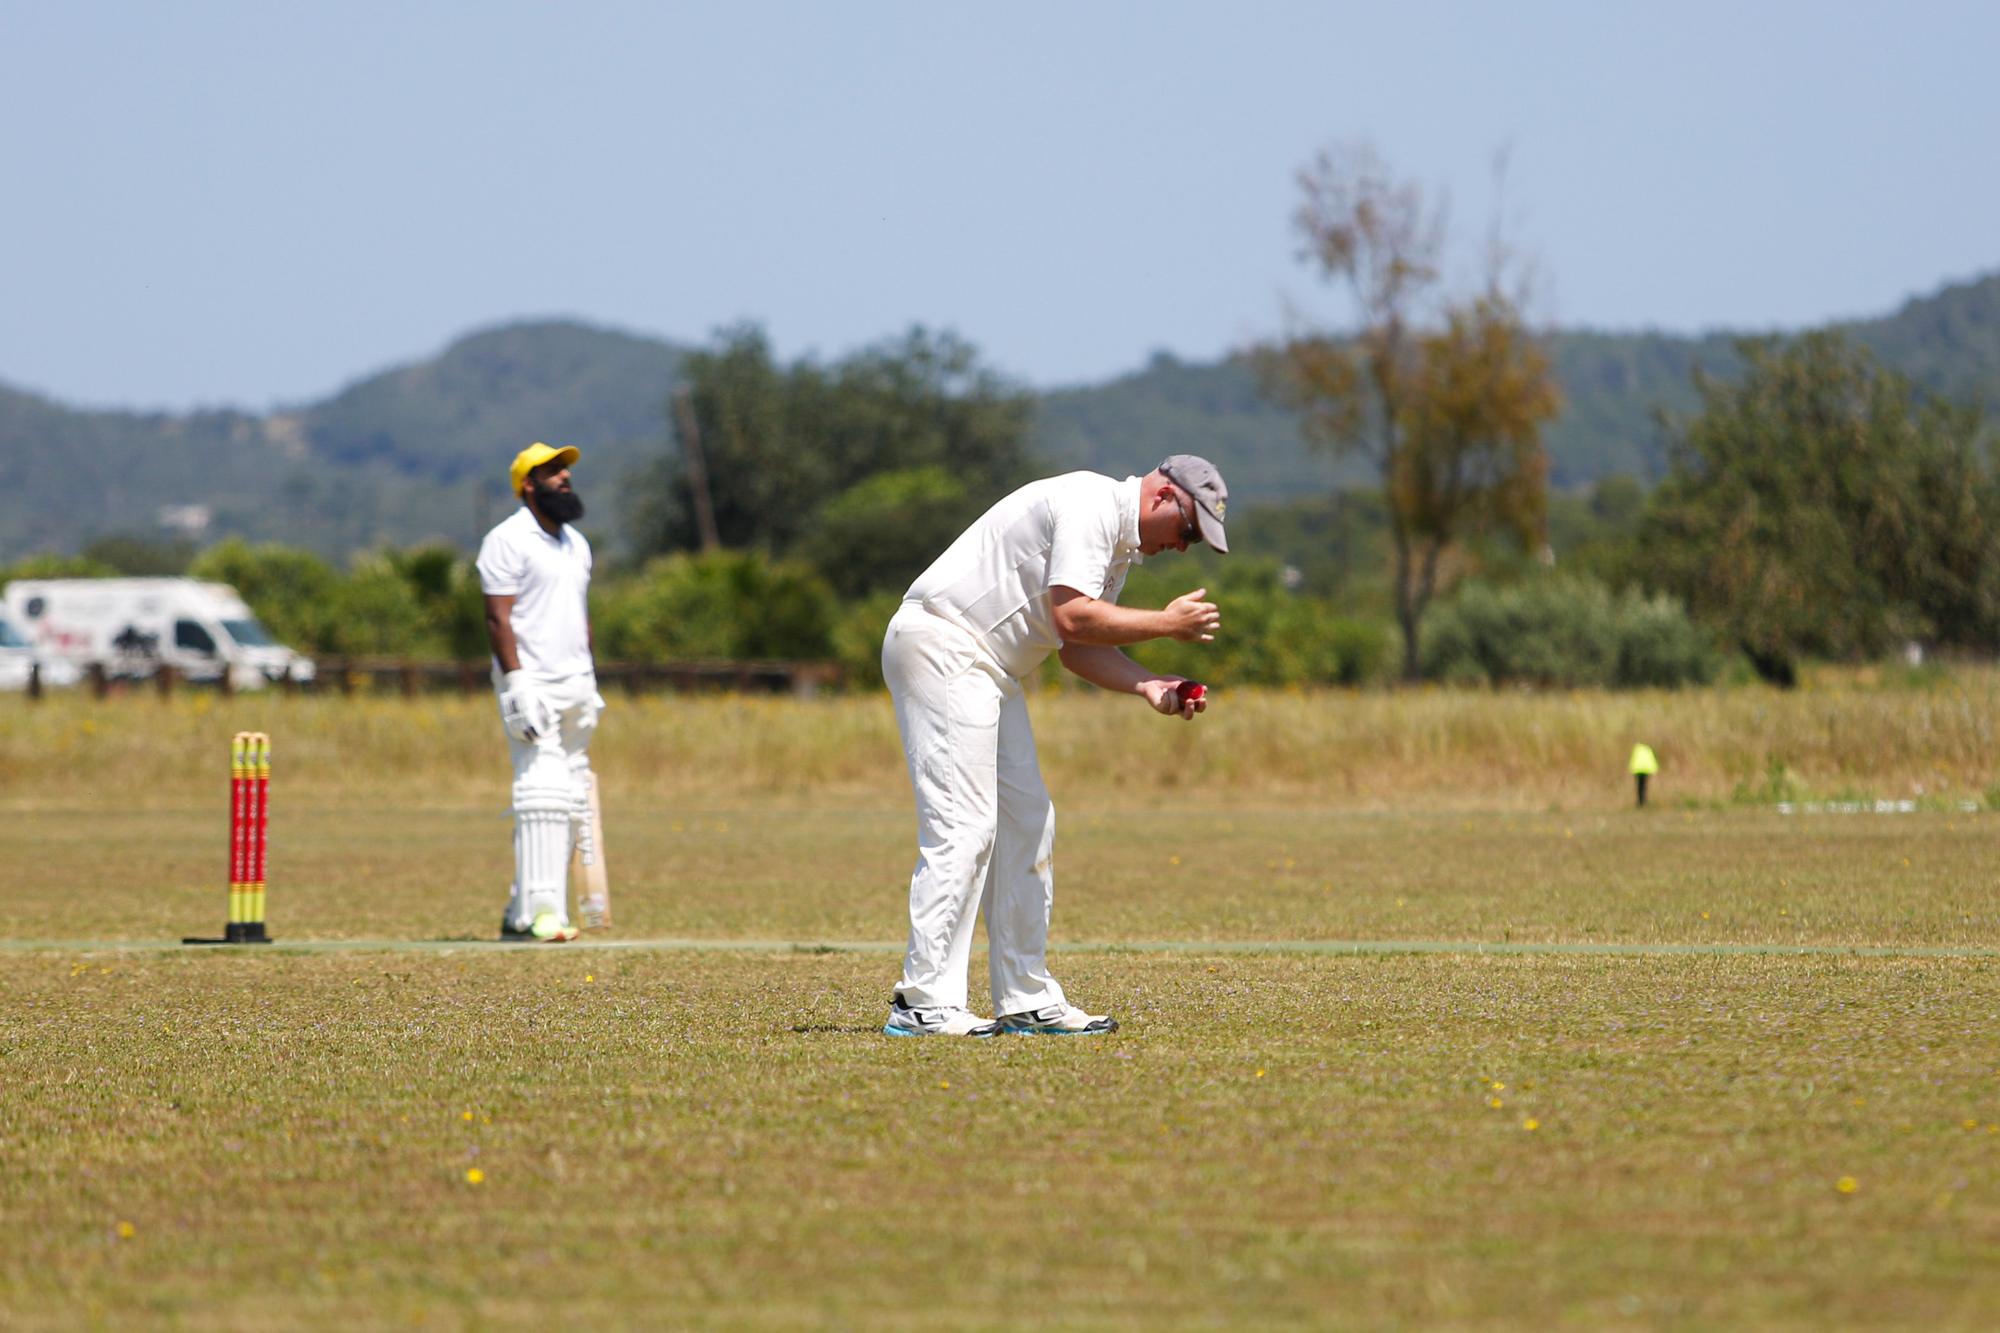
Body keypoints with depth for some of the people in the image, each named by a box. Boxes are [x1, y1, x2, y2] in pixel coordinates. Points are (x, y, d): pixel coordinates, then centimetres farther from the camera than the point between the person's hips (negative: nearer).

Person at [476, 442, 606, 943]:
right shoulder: (507, 540, -7)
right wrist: (517, 686, -21)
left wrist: (590, 685, 17)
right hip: (531, 684, -8)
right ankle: (540, 912, -21)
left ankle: (521, 914, 9)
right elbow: (498, 618, -13)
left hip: (575, 687, 8)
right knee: (543, 794, -17)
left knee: (570, 802, 5)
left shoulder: (576, 544, 18)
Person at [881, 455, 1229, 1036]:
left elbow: (1077, 646, 15)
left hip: (987, 670, 11)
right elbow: (1071, 617, -24)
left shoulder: (1120, 544, 17)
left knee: (1026, 824, 10)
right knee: (963, 826, -16)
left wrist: (1147, 685, 0)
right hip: (941, 644, -11)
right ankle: (924, 1004, -19)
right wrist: (1166, 624, -14)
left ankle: (1027, 1000, 14)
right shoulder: (1090, 504, -15)